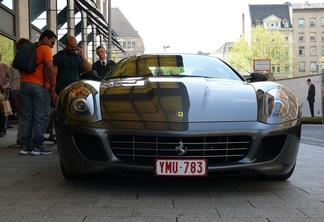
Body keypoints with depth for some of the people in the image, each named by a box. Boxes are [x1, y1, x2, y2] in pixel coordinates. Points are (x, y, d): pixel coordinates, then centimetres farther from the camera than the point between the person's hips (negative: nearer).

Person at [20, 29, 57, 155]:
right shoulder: (45, 49, -2)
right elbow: (49, 69, -11)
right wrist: (53, 89, -10)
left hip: (24, 84, 7)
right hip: (39, 86, -7)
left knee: (27, 117, 9)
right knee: (40, 117, -1)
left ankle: (25, 146, 8)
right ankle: (37, 146, 0)